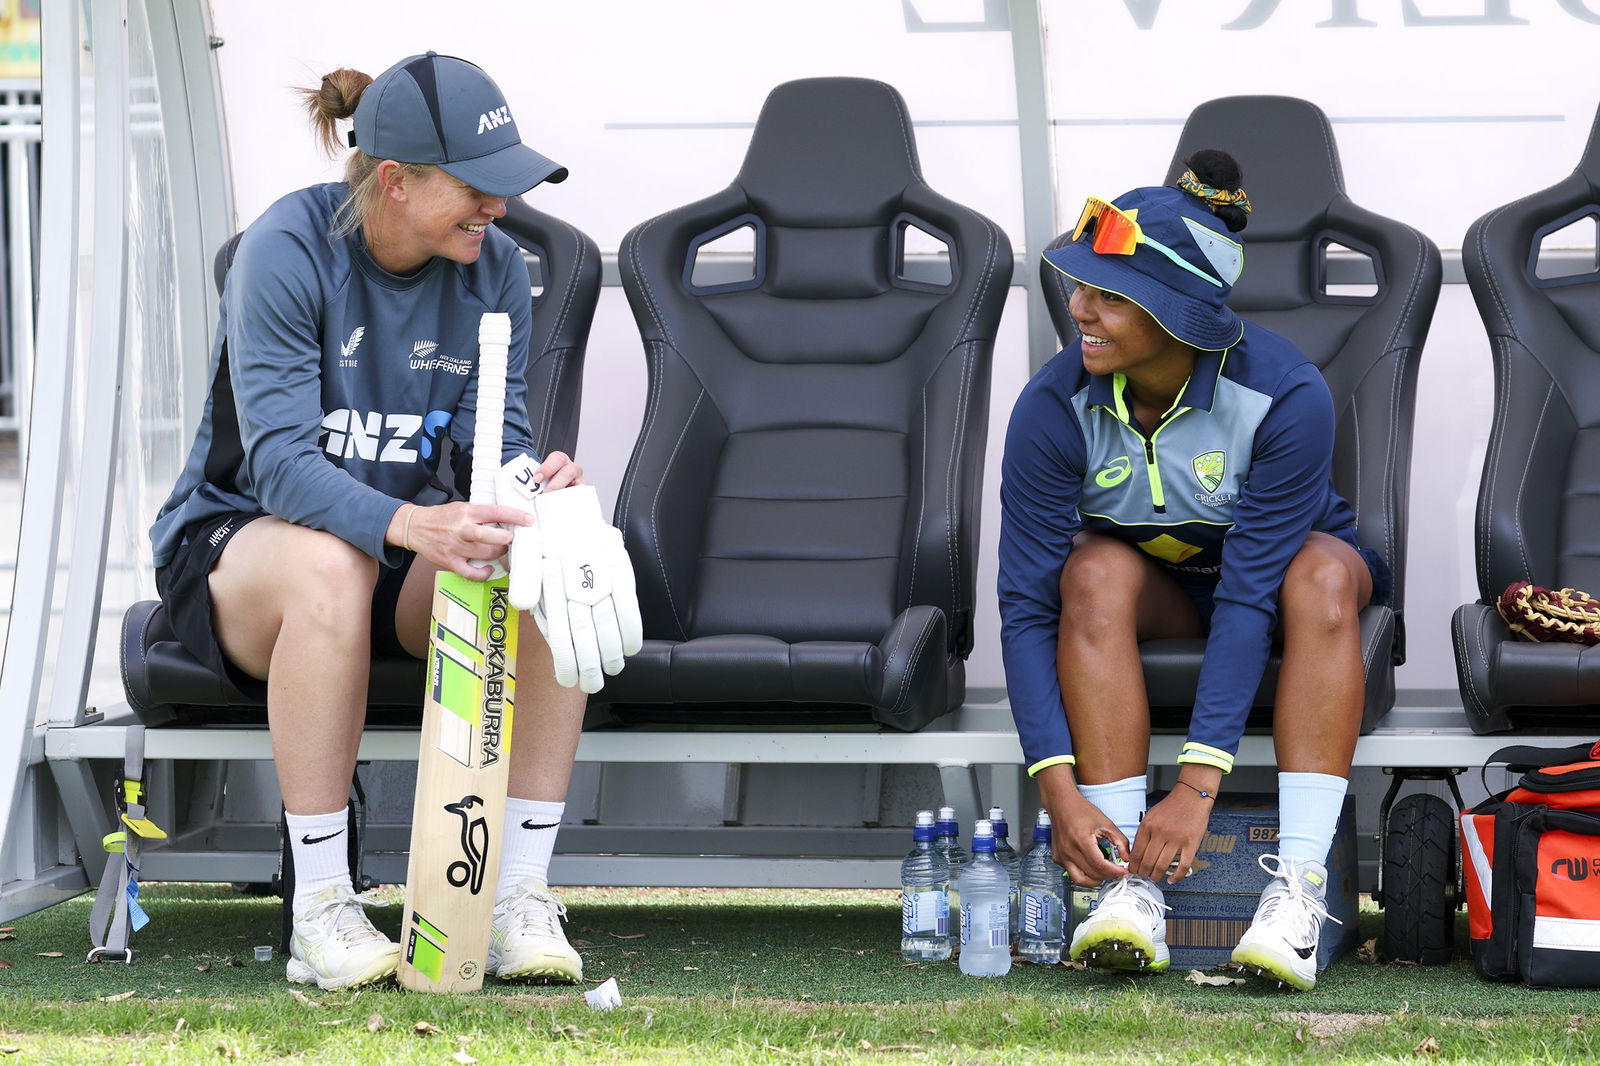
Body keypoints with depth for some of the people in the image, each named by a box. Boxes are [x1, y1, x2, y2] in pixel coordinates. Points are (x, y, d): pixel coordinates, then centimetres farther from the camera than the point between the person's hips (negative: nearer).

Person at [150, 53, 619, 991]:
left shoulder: (494, 269, -2)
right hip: (235, 542, -4)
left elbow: (492, 443, -2)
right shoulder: (287, 251, -19)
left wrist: (533, 485, -28)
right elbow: (281, 461, -27)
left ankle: (524, 897, -26)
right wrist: (413, 526, -45)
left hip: (400, 543, 5)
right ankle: (321, 911, -33)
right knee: (331, 562, -40)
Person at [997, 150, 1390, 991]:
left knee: (1324, 573, -36)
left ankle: (1299, 883, -40)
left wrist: (1197, 787, -40)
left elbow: (1251, 593, -35)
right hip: (1153, 590, 2)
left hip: (1273, 576, -1)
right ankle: (1129, 888, -38)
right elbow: (1026, 607, -24)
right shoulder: (1056, 407, -24)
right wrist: (1060, 793, -35)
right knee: (1097, 569, -32)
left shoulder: (1284, 394, -31)